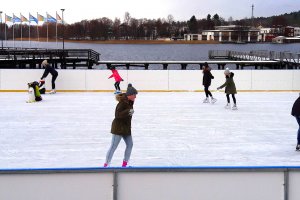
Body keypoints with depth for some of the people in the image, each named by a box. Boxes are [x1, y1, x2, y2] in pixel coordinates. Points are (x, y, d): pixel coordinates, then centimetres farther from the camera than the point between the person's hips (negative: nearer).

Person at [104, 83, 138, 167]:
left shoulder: (130, 102, 6)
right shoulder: (122, 102, -21)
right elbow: (117, 114, -29)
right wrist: (128, 112, -35)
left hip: (126, 127, 9)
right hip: (118, 127, -9)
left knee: (130, 144, 9)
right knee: (113, 146, -6)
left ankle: (125, 163, 20)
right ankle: (106, 164, 0)